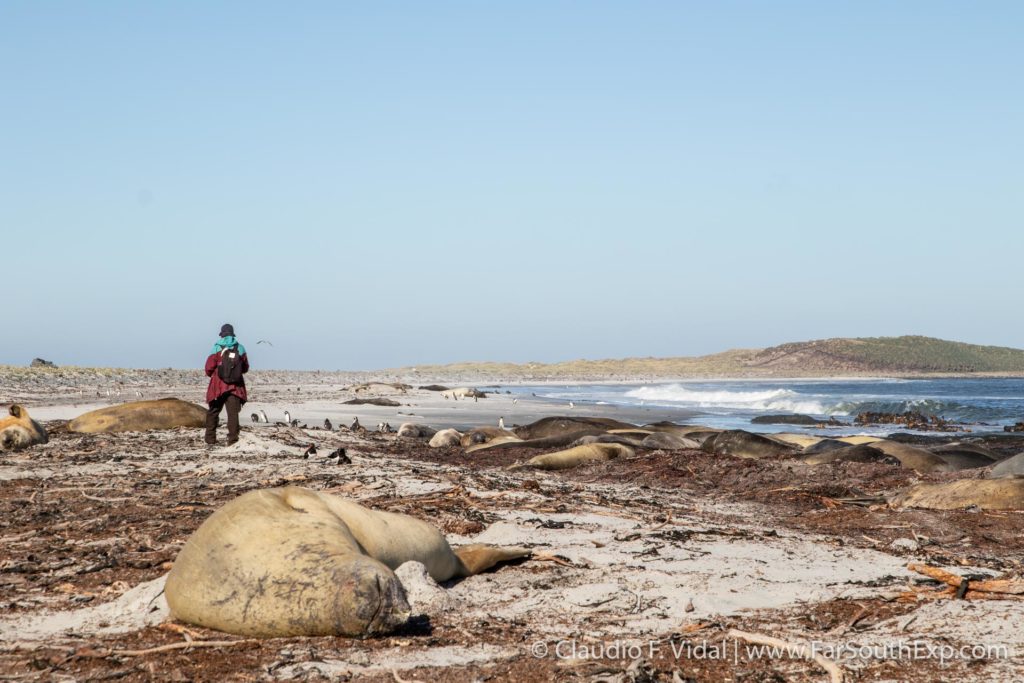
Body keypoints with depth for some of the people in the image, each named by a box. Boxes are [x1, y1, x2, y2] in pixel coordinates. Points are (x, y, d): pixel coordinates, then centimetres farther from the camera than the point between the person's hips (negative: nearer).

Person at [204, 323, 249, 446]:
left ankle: (210, 439, 18)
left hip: (218, 386, -1)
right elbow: (245, 368, 13)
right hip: (235, 386, 1)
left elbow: (209, 368, -5)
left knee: (213, 412, 14)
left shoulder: (217, 348, -5)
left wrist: (211, 374, 17)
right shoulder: (240, 349, 3)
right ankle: (233, 440, -9)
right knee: (233, 413, 0)